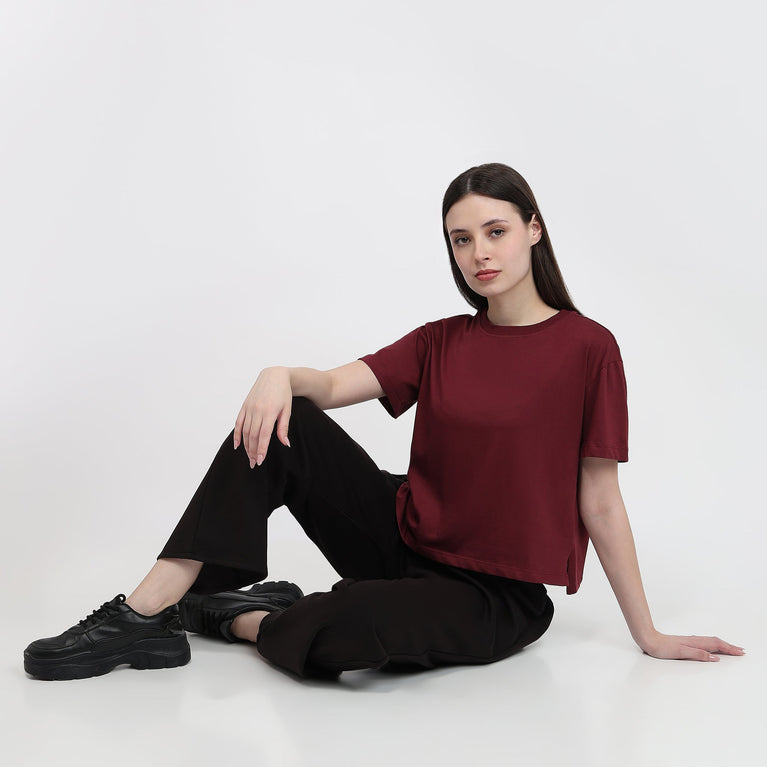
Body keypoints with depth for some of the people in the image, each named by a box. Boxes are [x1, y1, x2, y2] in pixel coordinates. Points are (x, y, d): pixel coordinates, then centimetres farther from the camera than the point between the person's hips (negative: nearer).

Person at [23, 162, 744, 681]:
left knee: (337, 636, -34)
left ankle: (241, 617, 0)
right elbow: (334, 385, -6)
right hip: (408, 541, 5)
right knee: (276, 426, -14)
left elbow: (599, 501, -7)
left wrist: (649, 635, -4)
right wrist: (280, 375, -29)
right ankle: (146, 614, -13)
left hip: (499, 597, -4)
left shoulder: (586, 347, -9)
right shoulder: (441, 341, 7)